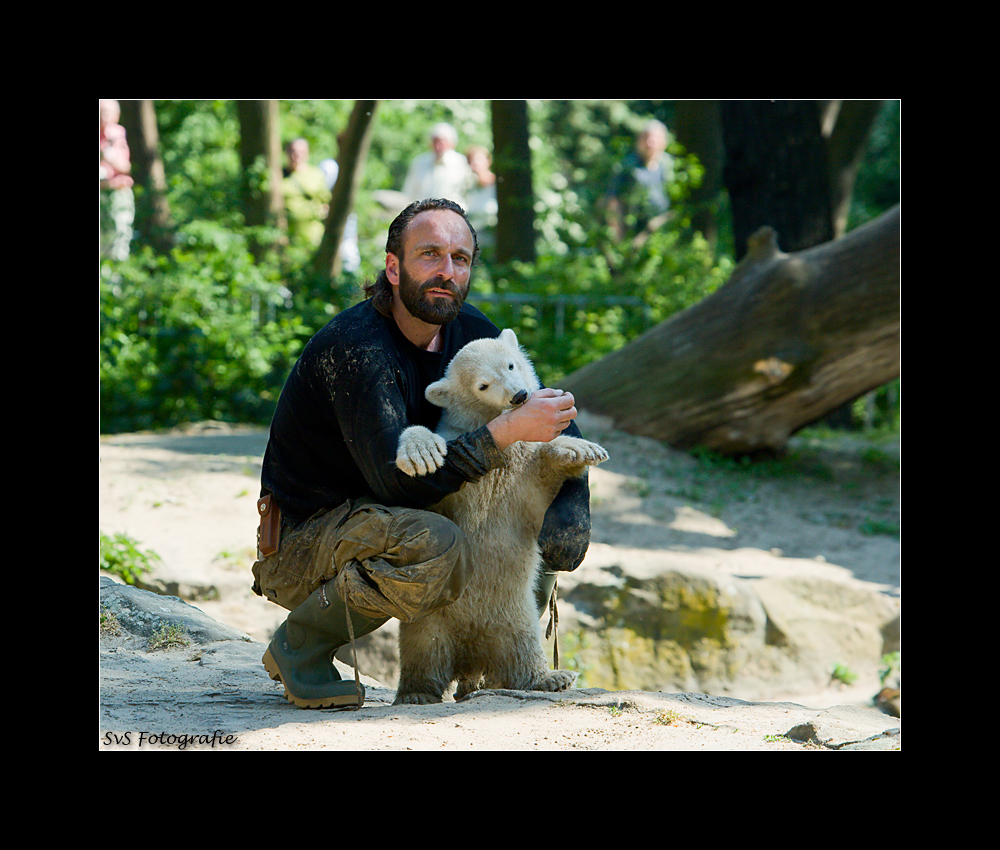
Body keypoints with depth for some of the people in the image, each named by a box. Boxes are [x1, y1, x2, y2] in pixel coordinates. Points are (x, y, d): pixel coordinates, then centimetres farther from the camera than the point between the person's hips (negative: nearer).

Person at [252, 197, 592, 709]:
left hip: (381, 523, 8)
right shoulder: (354, 347, -26)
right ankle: (300, 646, -15)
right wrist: (507, 431, -35)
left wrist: (571, 504, -12)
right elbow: (397, 480, -33)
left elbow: (557, 417, 7)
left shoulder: (467, 331, -1)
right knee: (436, 549, -35)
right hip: (300, 546, -8)